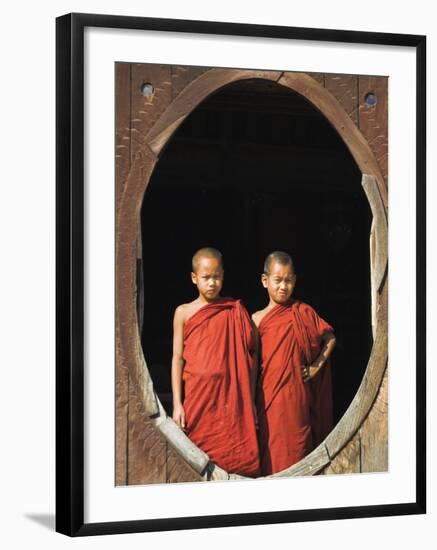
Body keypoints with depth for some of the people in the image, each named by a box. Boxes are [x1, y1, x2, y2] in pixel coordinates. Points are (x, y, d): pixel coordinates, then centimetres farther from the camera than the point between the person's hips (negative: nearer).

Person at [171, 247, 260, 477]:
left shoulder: (235, 311, 5)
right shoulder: (184, 312, 5)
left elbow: (249, 356, 5)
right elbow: (178, 358, 4)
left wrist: (251, 400, 2)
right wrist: (177, 404, -2)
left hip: (232, 397, 0)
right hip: (198, 397, 0)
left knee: (237, 459, -2)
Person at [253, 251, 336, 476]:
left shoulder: (302, 313, 1)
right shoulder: (257, 319, 3)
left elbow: (329, 338, 11)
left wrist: (316, 366, 0)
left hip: (296, 396, -1)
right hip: (268, 399, 1)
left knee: (296, 450, 1)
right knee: (270, 454, 2)